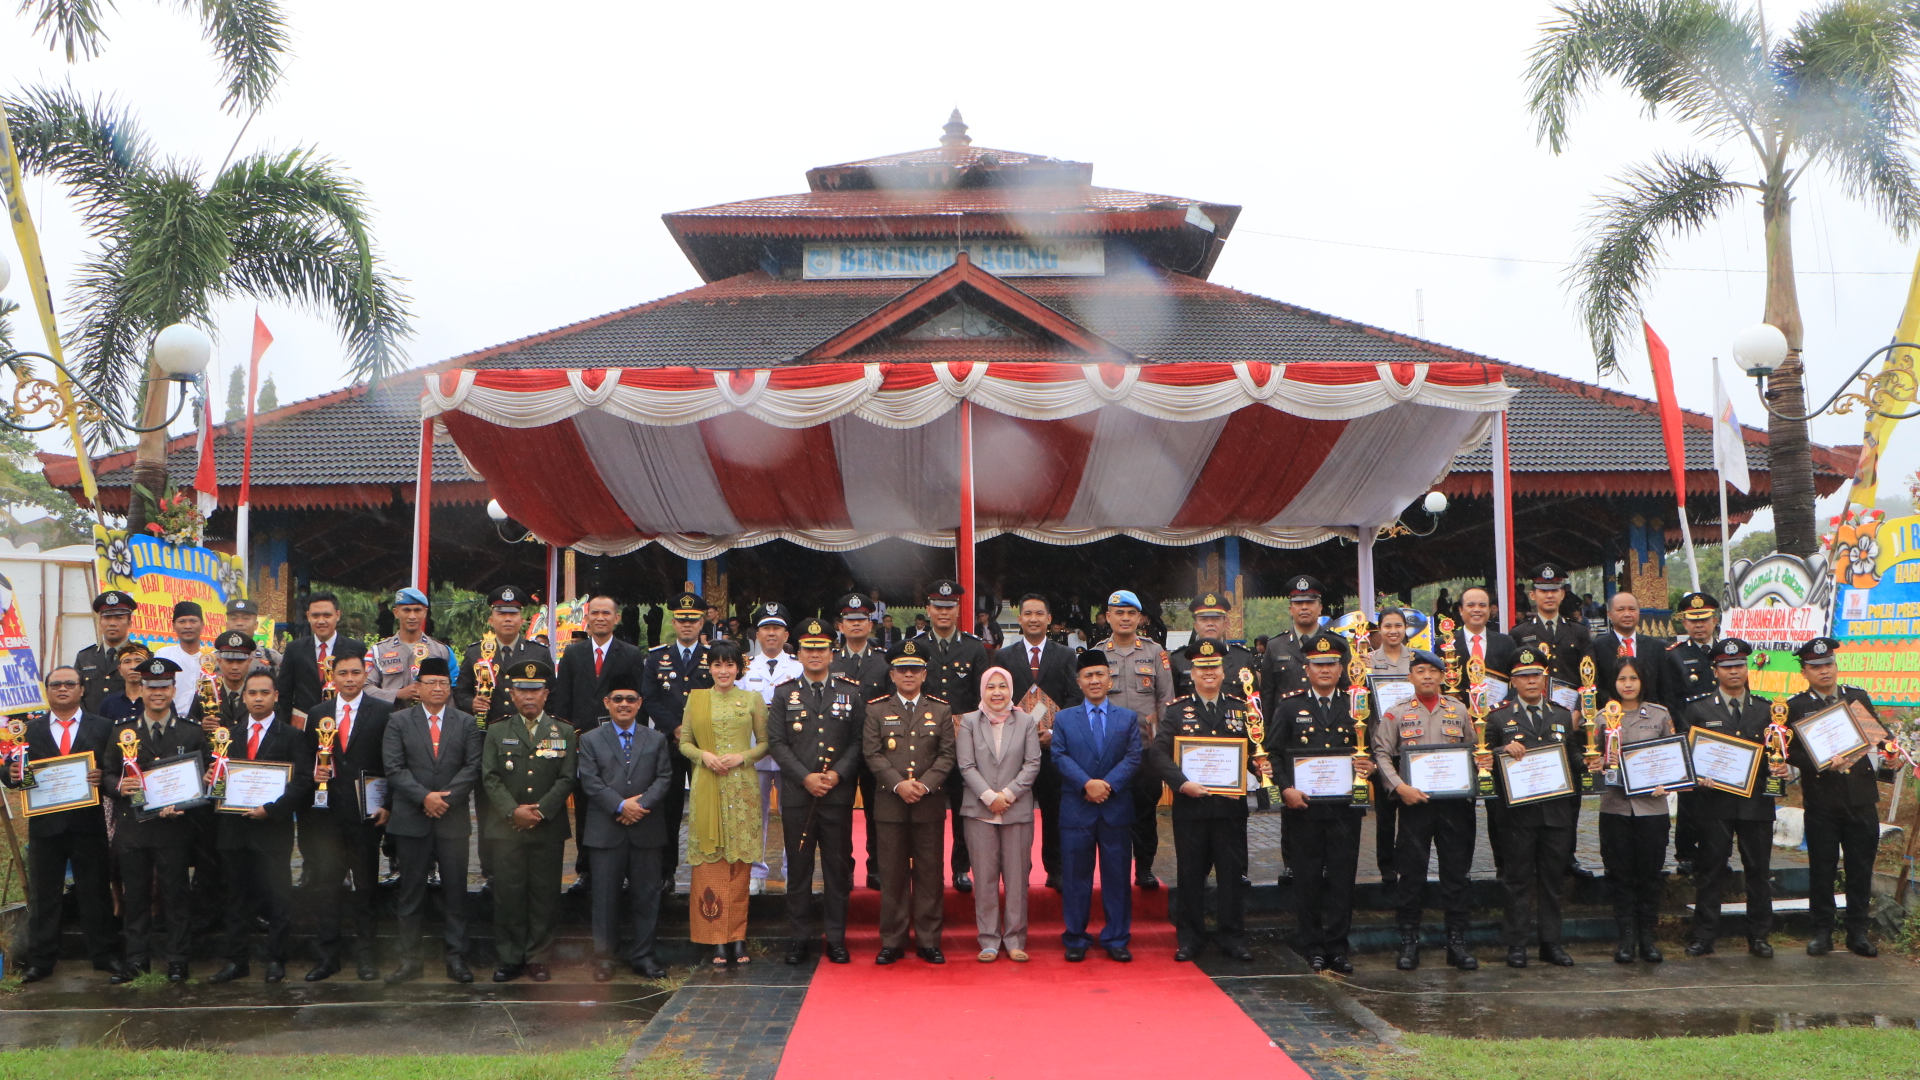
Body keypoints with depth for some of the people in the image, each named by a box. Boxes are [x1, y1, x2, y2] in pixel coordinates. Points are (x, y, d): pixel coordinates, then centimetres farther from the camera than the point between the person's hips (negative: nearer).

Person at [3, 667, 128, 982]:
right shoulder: (29, 729, 10)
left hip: (88, 822, -1)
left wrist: (102, 777, -21)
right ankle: (40, 960, 17)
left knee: (96, 891, 6)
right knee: (42, 894, 8)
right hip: (44, 823, 1)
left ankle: (105, 955, 15)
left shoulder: (103, 727, 5)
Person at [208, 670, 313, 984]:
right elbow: (219, 772, 13)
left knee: (278, 897, 0)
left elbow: (303, 782, -7)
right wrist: (212, 779, -10)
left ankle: (276, 961, 10)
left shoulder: (291, 736, 0)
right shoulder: (229, 734, 13)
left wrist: (271, 809, -16)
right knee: (238, 897, 10)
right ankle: (237, 961, 19)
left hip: (273, 828, -4)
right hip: (235, 827, 4)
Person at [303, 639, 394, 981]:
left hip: (366, 813, -2)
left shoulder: (384, 713, 0)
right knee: (323, 884, 1)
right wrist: (313, 774, -6)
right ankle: (328, 954, 12)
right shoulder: (318, 714, 12)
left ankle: (364, 955, 16)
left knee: (365, 886, 6)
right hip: (327, 813, 2)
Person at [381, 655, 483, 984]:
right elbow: (393, 767, -4)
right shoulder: (399, 721, 5)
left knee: (455, 891, 3)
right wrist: (424, 797, -15)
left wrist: (446, 798, -12)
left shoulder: (466, 722, 8)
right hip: (411, 819, 0)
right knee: (411, 892, 6)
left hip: (454, 818, 1)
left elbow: (473, 767, 0)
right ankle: (409, 959, 13)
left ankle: (456, 957, 10)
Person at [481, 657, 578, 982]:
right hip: (507, 828, 0)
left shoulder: (564, 733, 9)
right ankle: (510, 958, 11)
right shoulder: (497, 732, 10)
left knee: (545, 894, 2)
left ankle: (537, 958, 11)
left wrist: (541, 811, -11)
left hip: (549, 829, 0)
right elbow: (490, 778, 2)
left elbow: (567, 778, 1)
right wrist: (513, 811, -12)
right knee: (508, 893, 1)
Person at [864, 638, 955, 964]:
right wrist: (898, 784, -13)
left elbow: (947, 755, 3)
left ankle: (929, 941, 11)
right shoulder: (876, 710, 7)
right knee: (892, 874, 2)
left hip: (930, 804, 1)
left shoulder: (941, 710, 9)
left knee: (929, 874, 3)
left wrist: (924, 784, -12)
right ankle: (892, 941, 10)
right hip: (890, 804, 0)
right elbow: (872, 754, 0)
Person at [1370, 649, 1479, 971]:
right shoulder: (1396, 714, 3)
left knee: (1456, 872, 5)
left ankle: (1457, 941, 14)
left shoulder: (1459, 711, 10)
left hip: (1453, 802, 2)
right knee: (1410, 873, 1)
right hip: (1414, 802, -2)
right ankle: (1409, 942, 10)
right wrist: (1399, 787, -13)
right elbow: (1381, 755, -1)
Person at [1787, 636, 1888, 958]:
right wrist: (1823, 763, -21)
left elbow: (1879, 736, 13)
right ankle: (1822, 932, 14)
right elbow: (1792, 753, -5)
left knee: (1861, 868, 6)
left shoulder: (1859, 698, 11)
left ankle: (1858, 932, 16)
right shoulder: (1795, 707, 1)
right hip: (1821, 801, -2)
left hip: (1862, 799, 2)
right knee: (1822, 868, 4)